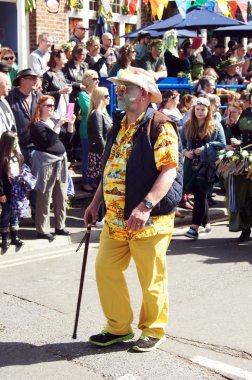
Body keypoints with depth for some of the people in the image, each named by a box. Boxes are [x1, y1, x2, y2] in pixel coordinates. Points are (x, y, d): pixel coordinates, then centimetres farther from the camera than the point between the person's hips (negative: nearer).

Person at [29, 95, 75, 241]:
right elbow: (47, 141, -19)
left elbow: (67, 139, 14)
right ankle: (42, 230, 1)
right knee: (45, 198, -5)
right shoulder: (36, 125, -6)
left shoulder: (55, 121, 15)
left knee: (61, 197, 10)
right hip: (46, 162, -7)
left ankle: (60, 226, 20)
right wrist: (58, 125, -21)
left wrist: (70, 124, 0)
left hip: (61, 161, 7)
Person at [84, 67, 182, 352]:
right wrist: (96, 202, 18)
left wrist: (146, 206, -30)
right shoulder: (119, 125, 13)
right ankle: (118, 327, 26)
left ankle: (154, 331, 25)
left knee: (151, 279, 5)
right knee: (105, 269, 9)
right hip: (115, 218, 8)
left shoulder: (160, 127, -13)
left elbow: (169, 171, -21)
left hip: (149, 220, -7)